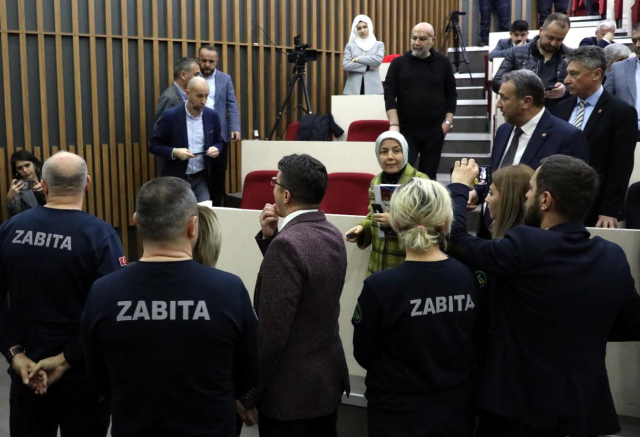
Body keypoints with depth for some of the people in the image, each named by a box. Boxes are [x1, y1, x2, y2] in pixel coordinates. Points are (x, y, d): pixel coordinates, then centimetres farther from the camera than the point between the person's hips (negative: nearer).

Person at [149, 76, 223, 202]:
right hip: (176, 179, -3)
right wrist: (174, 152, -23)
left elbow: (218, 141, 14)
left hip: (201, 179, 3)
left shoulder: (212, 116, 0)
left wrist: (216, 149, -10)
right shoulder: (170, 116, -11)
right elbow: (154, 145, -6)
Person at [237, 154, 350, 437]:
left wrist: (248, 394, -14)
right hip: (328, 377, 8)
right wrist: (270, 237, 3)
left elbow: (271, 332, -24)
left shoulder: (287, 244, -24)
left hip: (291, 390, -8)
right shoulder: (332, 235, 2)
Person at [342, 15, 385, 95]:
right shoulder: (350, 46, 12)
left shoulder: (379, 44, 13)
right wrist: (367, 67, -6)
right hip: (353, 89, 0)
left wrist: (358, 59, -3)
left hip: (373, 89, 0)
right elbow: (345, 65, -2)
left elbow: (378, 59, -7)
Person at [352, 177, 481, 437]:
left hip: (398, 415, -3)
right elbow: (475, 343, 4)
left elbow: (363, 355, -8)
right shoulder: (471, 277, -12)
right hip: (457, 409, 3)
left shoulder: (380, 287, -23)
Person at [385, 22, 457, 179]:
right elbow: (389, 95, -3)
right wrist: (394, 125, -14)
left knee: (428, 175, 6)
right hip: (406, 130, -1)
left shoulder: (443, 63, 6)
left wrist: (448, 121, -3)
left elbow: (451, 94, 8)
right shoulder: (398, 63, 3)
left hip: (434, 130, 1)